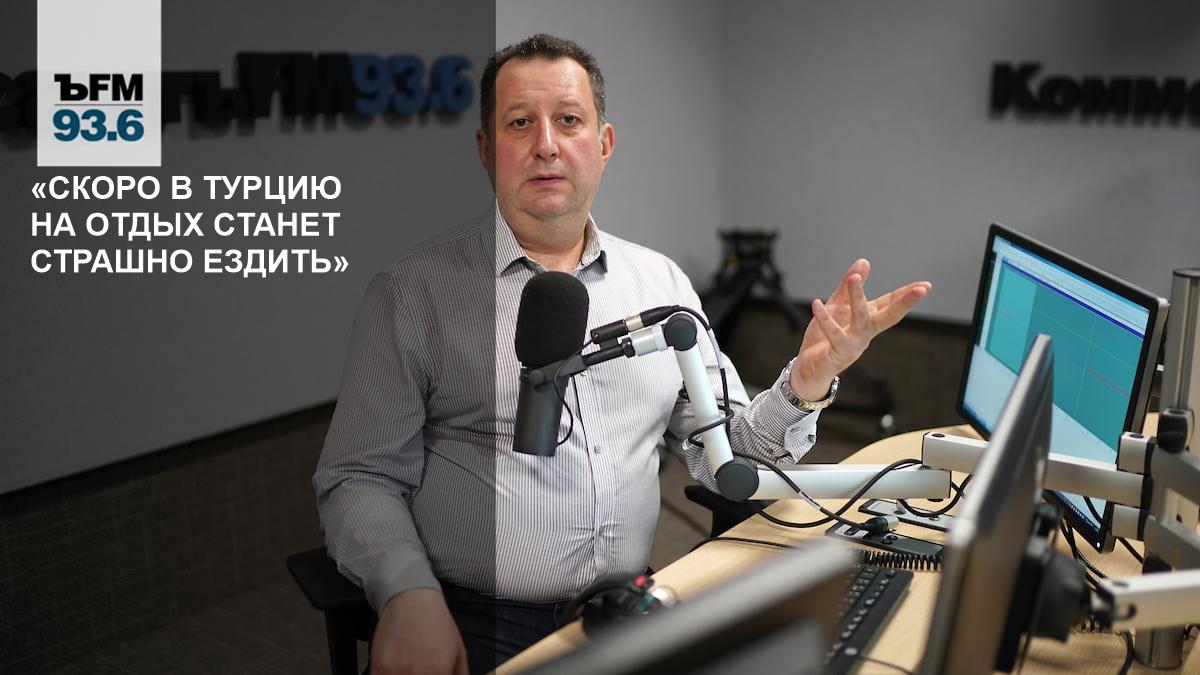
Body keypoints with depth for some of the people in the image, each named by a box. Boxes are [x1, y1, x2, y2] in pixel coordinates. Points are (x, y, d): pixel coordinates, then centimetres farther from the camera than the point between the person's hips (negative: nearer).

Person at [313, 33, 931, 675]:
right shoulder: (412, 289, -1)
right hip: (473, 623, -3)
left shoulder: (661, 281, 11)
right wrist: (408, 597, -19)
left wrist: (806, 380, -7)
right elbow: (361, 477, -2)